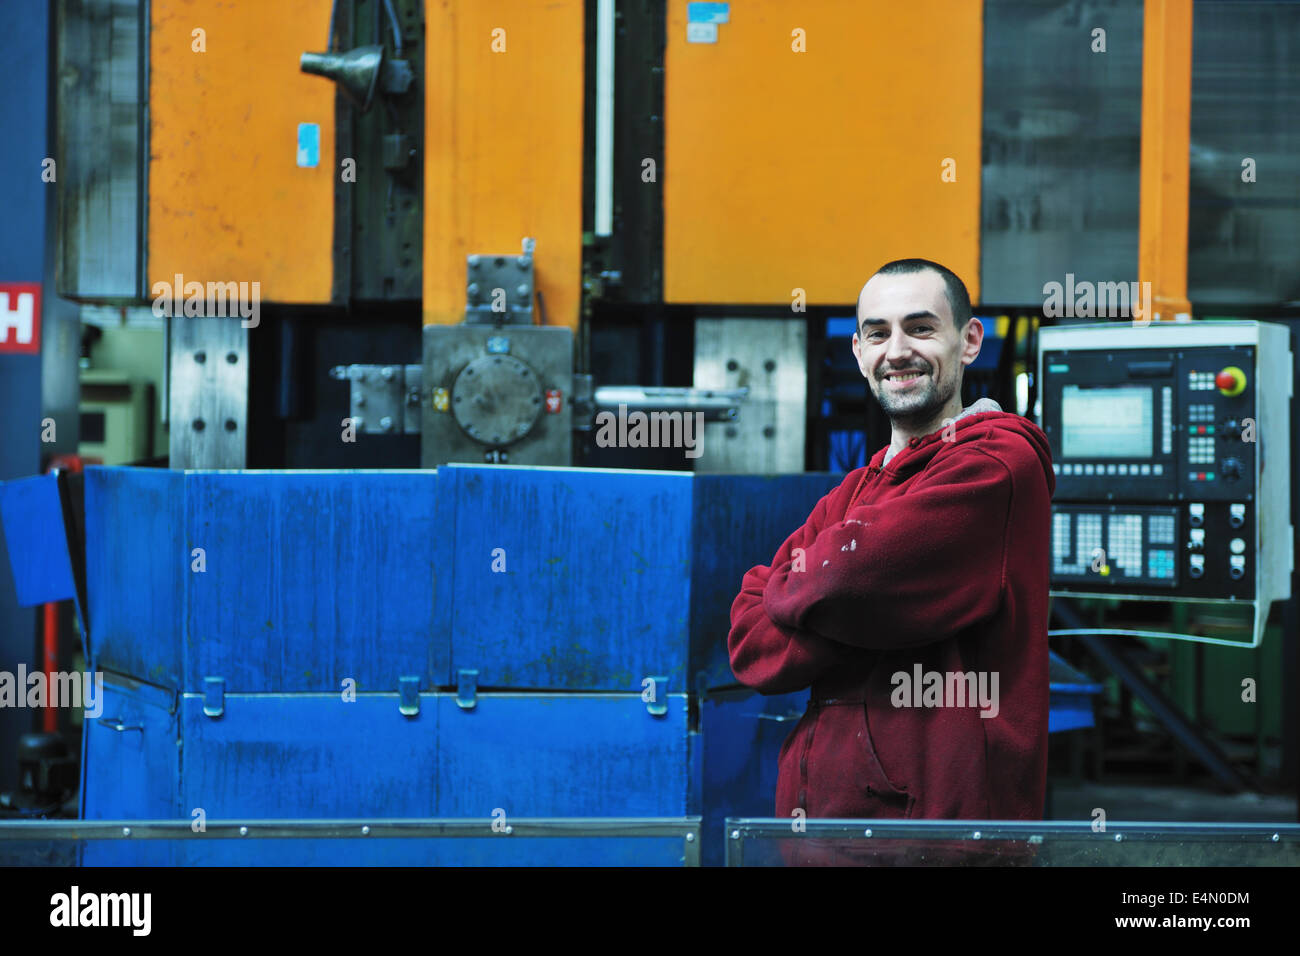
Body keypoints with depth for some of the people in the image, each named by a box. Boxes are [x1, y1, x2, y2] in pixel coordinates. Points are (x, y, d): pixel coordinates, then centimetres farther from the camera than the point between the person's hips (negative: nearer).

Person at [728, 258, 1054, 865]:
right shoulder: (850, 495, 16)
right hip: (819, 810, 7)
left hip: (941, 815, -7)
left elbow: (854, 575, -20)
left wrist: (788, 586, 1)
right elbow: (749, 646, 4)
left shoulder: (998, 463, -8)